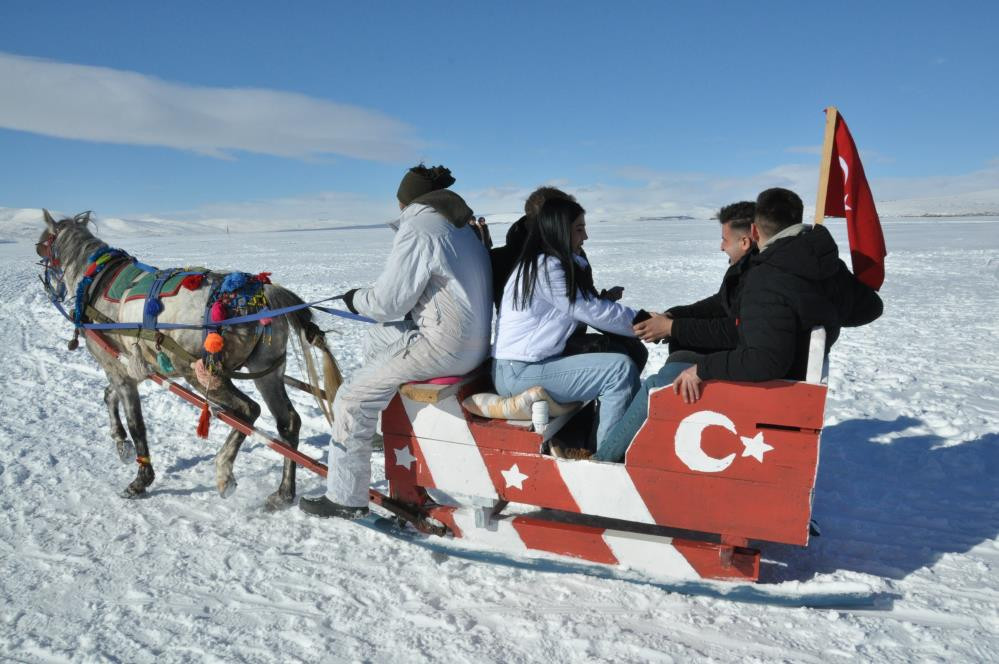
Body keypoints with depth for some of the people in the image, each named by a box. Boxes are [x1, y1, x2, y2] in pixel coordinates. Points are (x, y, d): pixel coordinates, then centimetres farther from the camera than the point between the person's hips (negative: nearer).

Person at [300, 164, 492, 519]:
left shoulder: (417, 231, -14)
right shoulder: (462, 227, 15)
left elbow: (387, 302, -14)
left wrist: (356, 299, 6)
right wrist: (370, 294, 24)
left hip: (444, 346, -10)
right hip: (473, 340, 10)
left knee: (353, 398, -2)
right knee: (377, 341, 27)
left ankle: (345, 498, 7)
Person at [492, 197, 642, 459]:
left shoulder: (545, 263, 15)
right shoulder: (546, 267, -15)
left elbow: (588, 307, 13)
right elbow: (593, 313, -12)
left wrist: (643, 319, 6)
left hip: (531, 362, 10)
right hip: (517, 373, -10)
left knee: (631, 351, 7)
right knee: (621, 369, -16)